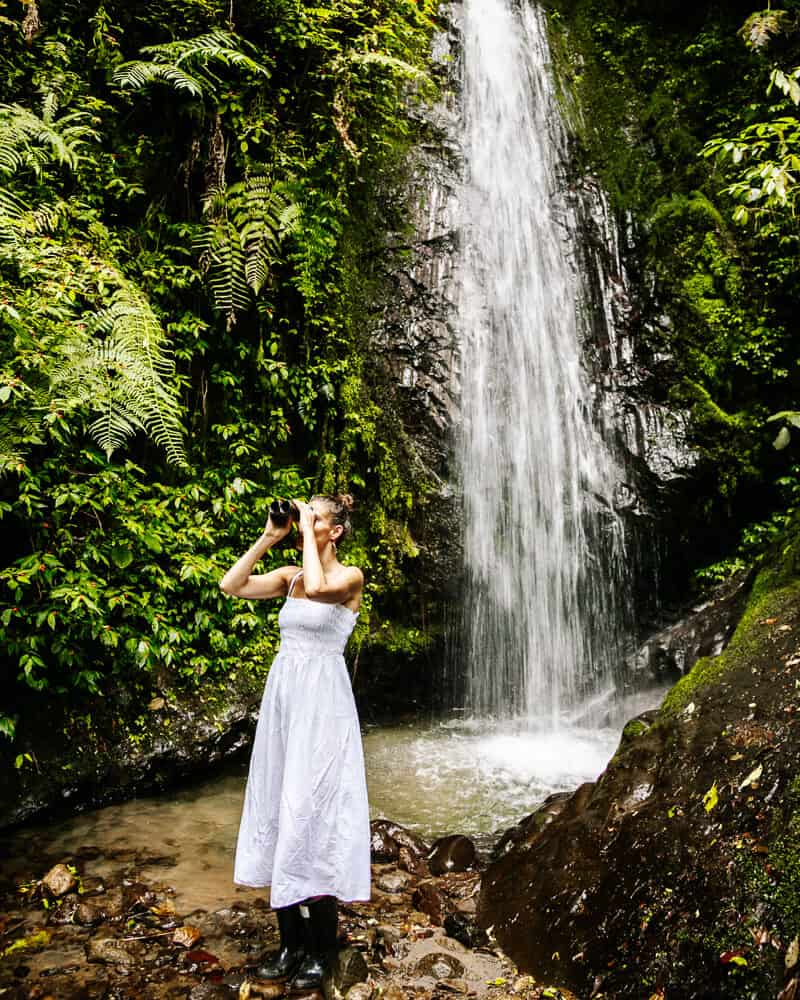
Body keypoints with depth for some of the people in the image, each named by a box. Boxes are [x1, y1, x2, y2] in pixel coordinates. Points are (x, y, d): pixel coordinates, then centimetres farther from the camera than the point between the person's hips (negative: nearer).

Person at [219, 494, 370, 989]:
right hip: (282, 696, 6)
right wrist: (269, 537, 0)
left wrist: (308, 536, -14)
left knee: (312, 813, -3)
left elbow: (318, 587, -27)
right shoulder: (290, 574, 11)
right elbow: (231, 585, 1)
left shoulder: (350, 576, -5)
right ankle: (291, 942, 22)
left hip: (322, 701, -6)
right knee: (279, 809, 9)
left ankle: (321, 950, 12)